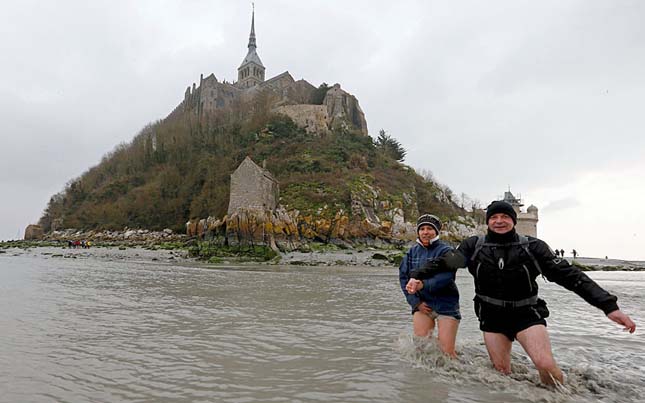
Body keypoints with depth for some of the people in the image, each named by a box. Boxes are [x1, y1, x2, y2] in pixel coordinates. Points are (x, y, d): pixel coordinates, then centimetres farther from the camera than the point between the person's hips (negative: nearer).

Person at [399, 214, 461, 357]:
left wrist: (423, 285, -34)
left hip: (445, 305, -3)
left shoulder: (445, 251, -7)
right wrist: (415, 302, -8)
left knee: (447, 351, -4)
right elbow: (403, 276, 2)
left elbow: (446, 277, -21)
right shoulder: (412, 252, 6)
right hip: (421, 305, 4)